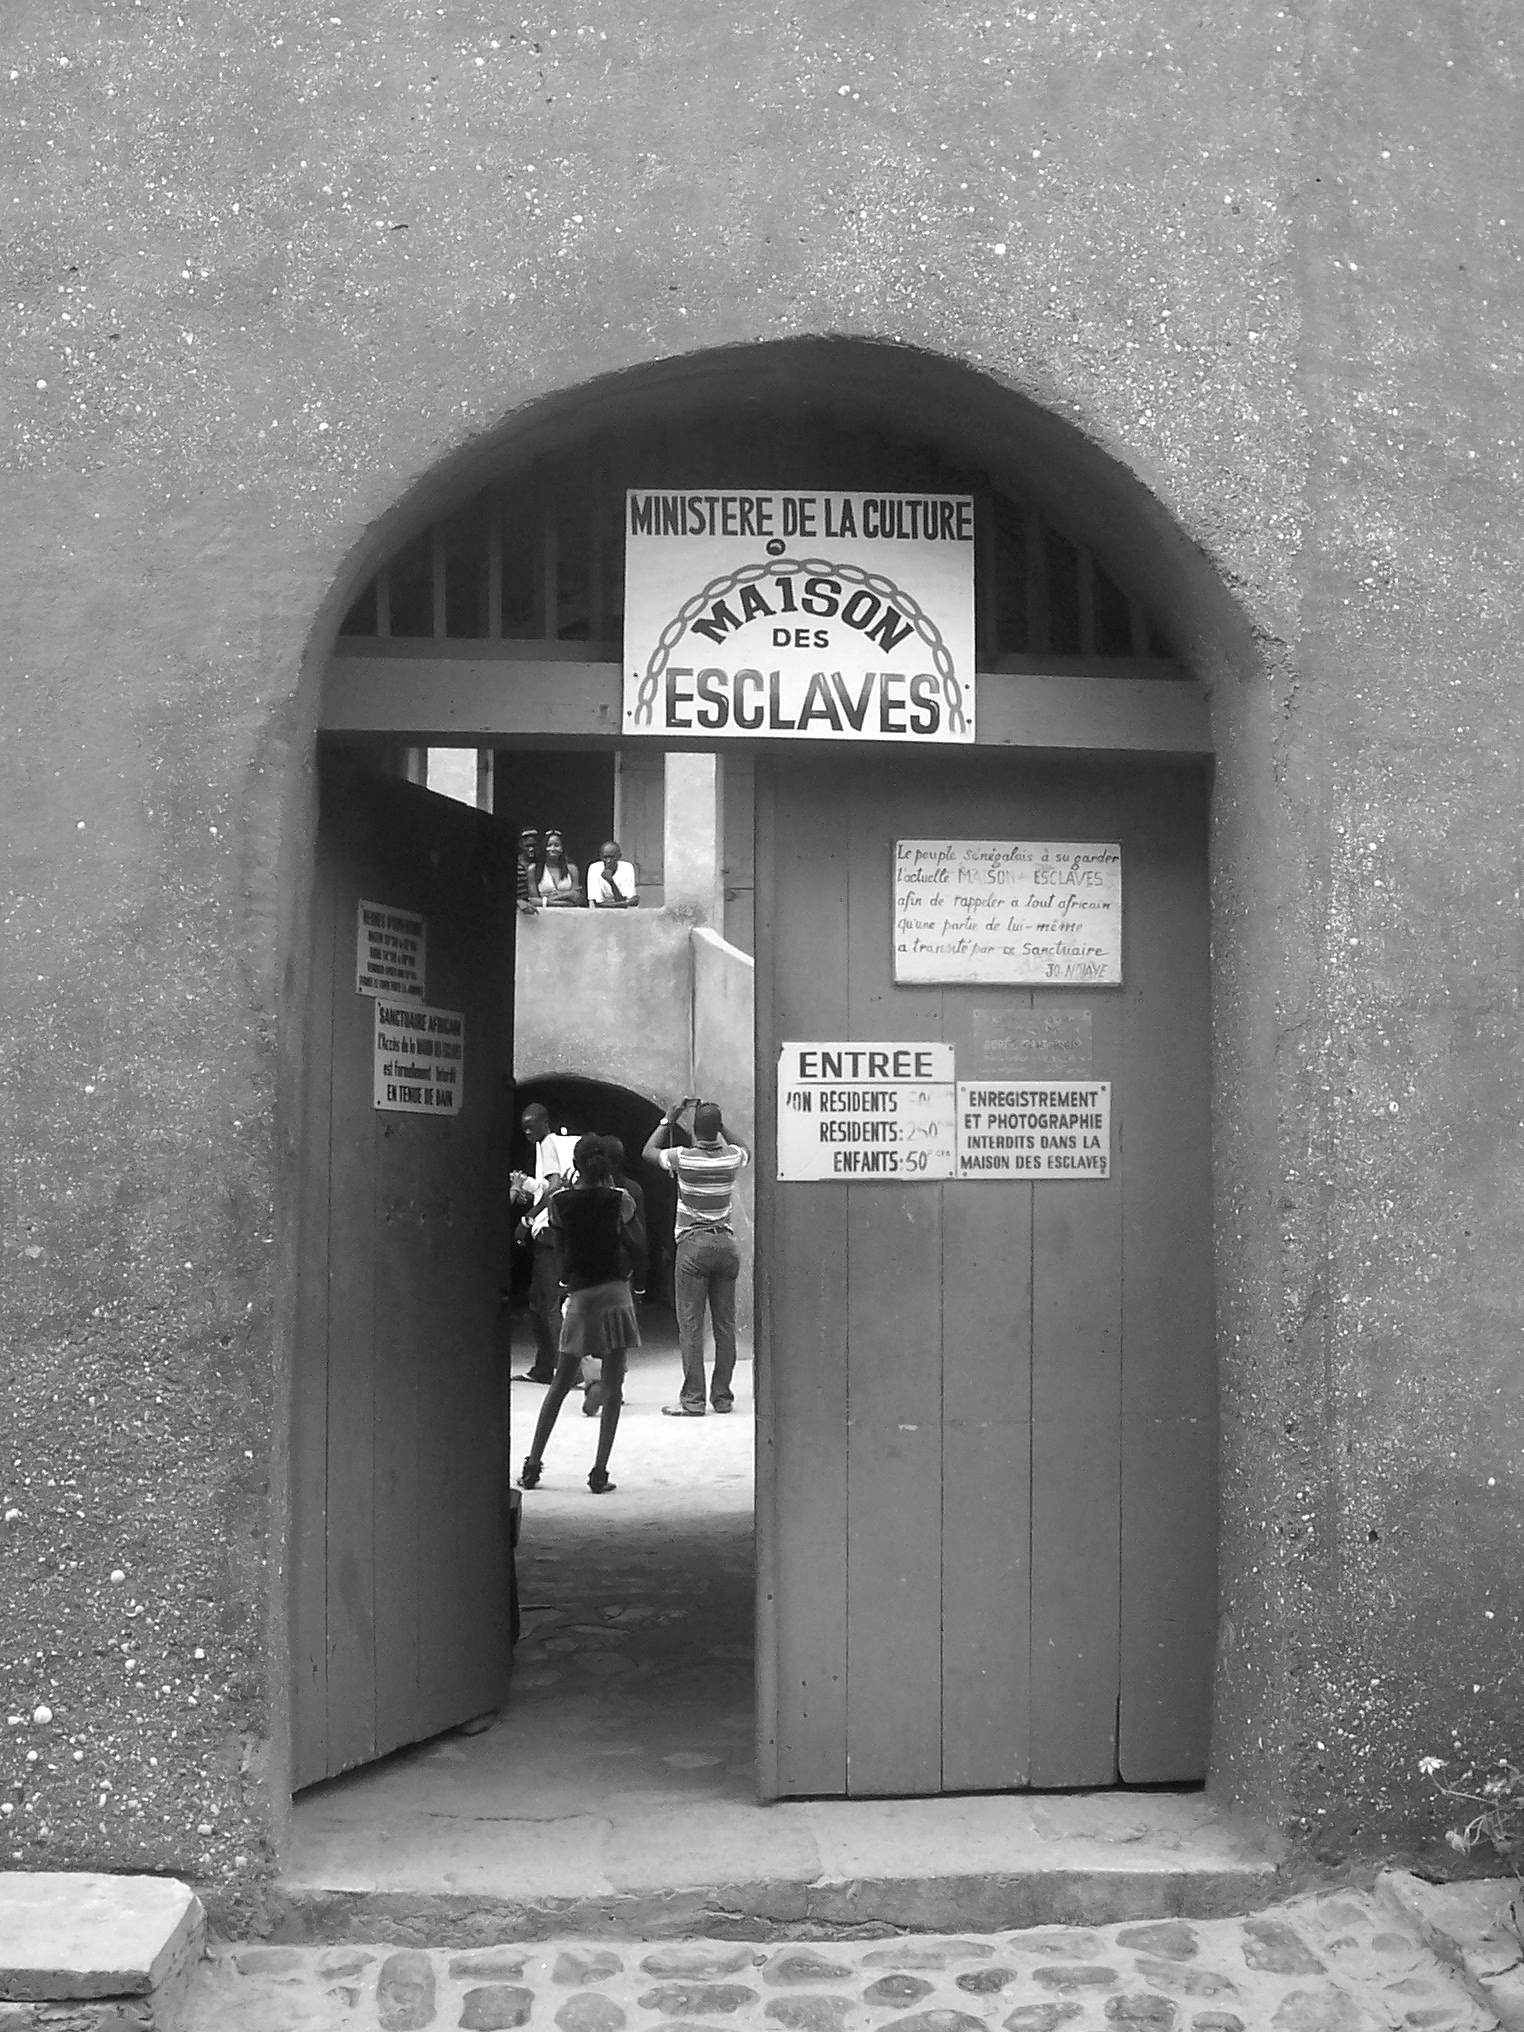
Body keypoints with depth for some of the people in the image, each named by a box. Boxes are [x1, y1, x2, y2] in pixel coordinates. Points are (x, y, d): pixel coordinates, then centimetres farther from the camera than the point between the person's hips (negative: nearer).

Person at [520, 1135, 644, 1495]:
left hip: (579, 1296, 2)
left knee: (560, 1385, 13)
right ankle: (599, 1473, -1)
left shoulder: (559, 1201, -2)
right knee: (612, 1387, 2)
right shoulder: (619, 1200, -5)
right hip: (614, 1291, -2)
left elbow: (560, 1251, 4)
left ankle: (532, 1465, 14)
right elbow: (637, 1242, 9)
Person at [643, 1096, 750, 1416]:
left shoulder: (683, 1158, -8)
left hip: (693, 1245, -4)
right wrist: (721, 1126, 23)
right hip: (726, 1244, 4)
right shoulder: (732, 1157, 1)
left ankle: (693, 1399, -5)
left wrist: (668, 1120, 18)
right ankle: (722, 1396, 11)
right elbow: (746, 1150, 28)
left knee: (691, 1325, -3)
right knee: (725, 1324, 8)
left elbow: (648, 1151, 12)